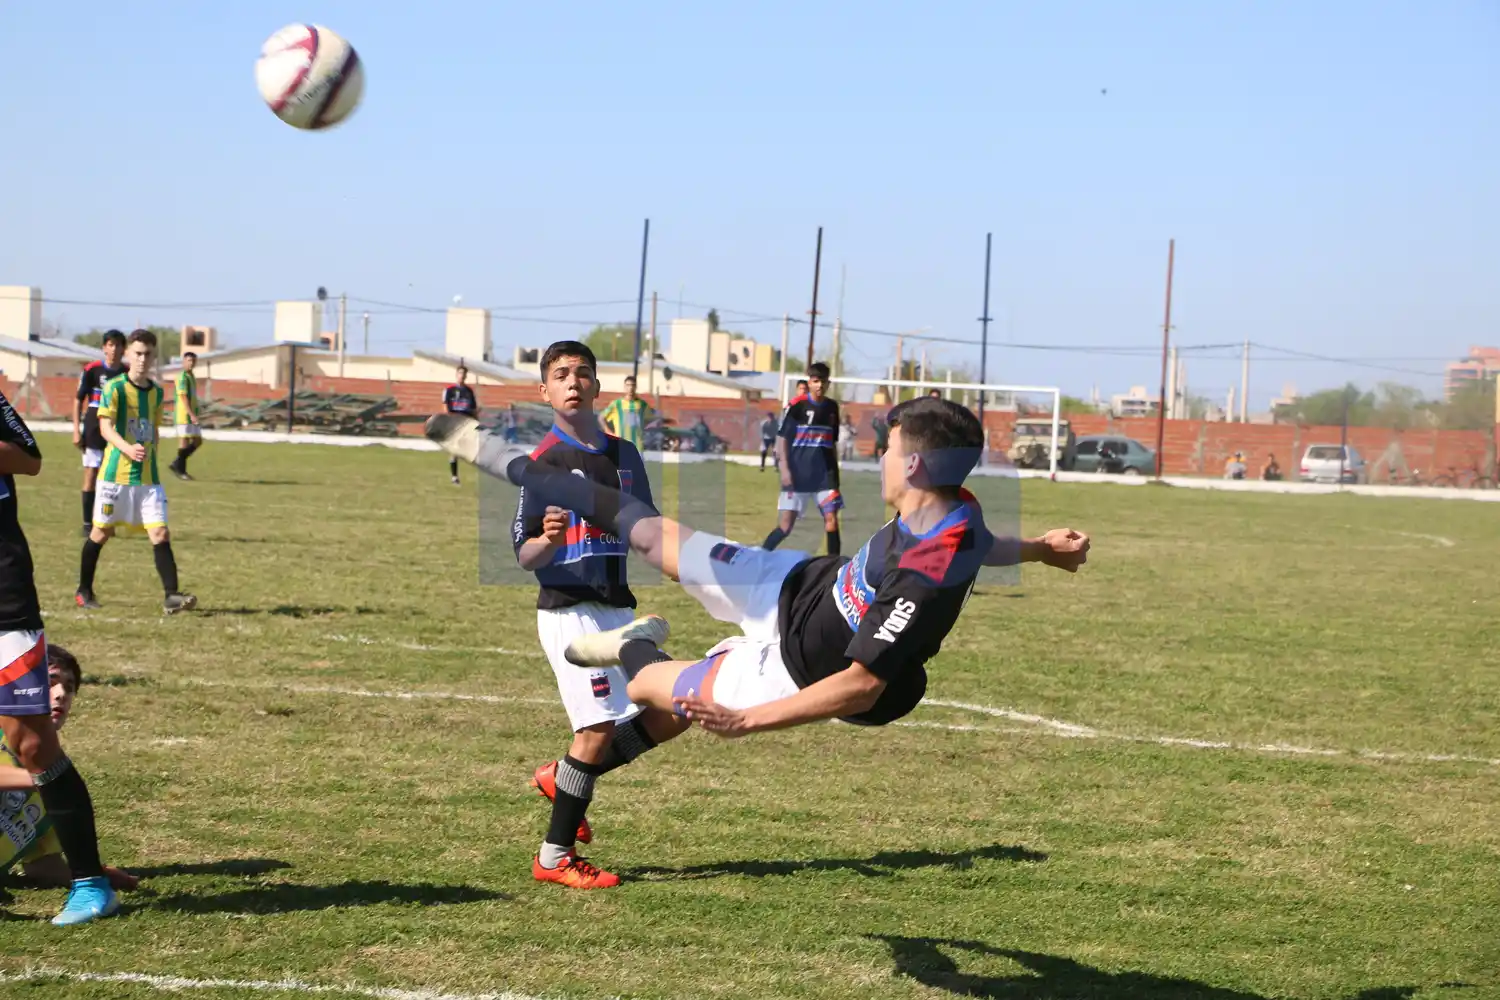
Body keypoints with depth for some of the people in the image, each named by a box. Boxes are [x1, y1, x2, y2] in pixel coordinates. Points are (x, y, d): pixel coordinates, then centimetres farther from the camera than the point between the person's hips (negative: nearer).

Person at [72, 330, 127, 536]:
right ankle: (87, 524, 3)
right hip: (94, 430, -3)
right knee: (91, 475, -2)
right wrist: (76, 431, -6)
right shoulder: (91, 370, -6)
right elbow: (78, 400, -1)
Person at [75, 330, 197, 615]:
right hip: (115, 472, -4)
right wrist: (127, 449, -33)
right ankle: (84, 591, 23)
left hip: (148, 476, 4)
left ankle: (171, 596, -11)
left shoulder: (156, 392, 10)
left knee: (160, 532, -8)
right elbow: (105, 427, -17)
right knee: (102, 531, 7)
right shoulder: (114, 388, -8)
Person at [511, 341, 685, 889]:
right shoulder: (544, 461, -8)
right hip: (569, 610, -7)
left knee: (672, 711, 5)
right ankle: (555, 857, -2)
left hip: (617, 608, 7)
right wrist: (549, 540, -31)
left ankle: (563, 778, 19)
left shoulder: (625, 454, 11)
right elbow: (524, 556, -10)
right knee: (600, 726, -13)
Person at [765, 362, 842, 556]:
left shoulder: (832, 407, 9)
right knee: (786, 524, -6)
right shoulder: (796, 405, -6)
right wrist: (784, 469, -14)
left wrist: (836, 470, 16)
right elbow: (782, 438, -6)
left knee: (831, 519, -3)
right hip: (797, 473, -4)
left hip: (825, 473, 4)